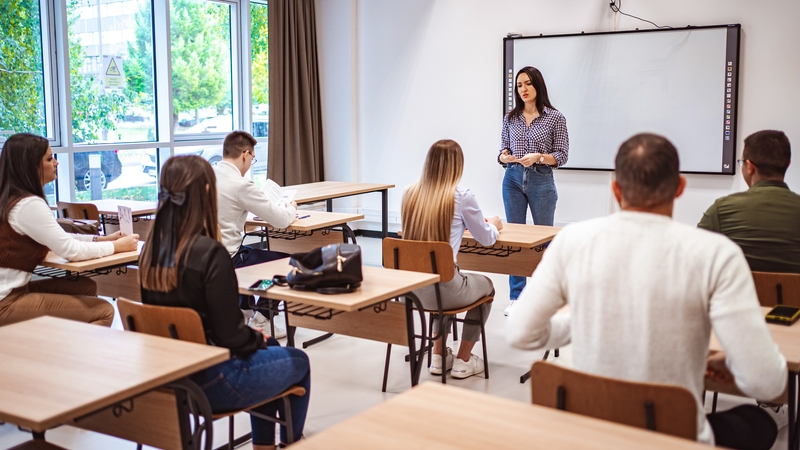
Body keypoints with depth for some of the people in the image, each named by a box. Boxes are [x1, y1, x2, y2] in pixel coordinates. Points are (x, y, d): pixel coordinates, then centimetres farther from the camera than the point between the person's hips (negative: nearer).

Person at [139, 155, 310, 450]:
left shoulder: (151, 250, -3)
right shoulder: (209, 253, -25)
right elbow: (231, 336, -21)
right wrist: (257, 338, 1)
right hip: (208, 383, -7)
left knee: (268, 348, 30)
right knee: (298, 362, 18)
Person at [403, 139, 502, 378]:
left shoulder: (410, 193, 3)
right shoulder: (462, 196, -11)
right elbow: (486, 239, 4)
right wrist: (494, 224, 26)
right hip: (442, 289, -5)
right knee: (486, 286, 28)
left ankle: (439, 356, 39)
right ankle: (463, 361, 32)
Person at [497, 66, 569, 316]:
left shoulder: (555, 118, -4)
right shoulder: (510, 118, 6)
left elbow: (562, 156, -5)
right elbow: (502, 153, 9)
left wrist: (538, 157, -21)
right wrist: (504, 156, -14)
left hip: (542, 182, -3)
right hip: (513, 180, 3)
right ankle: (516, 297, 12)